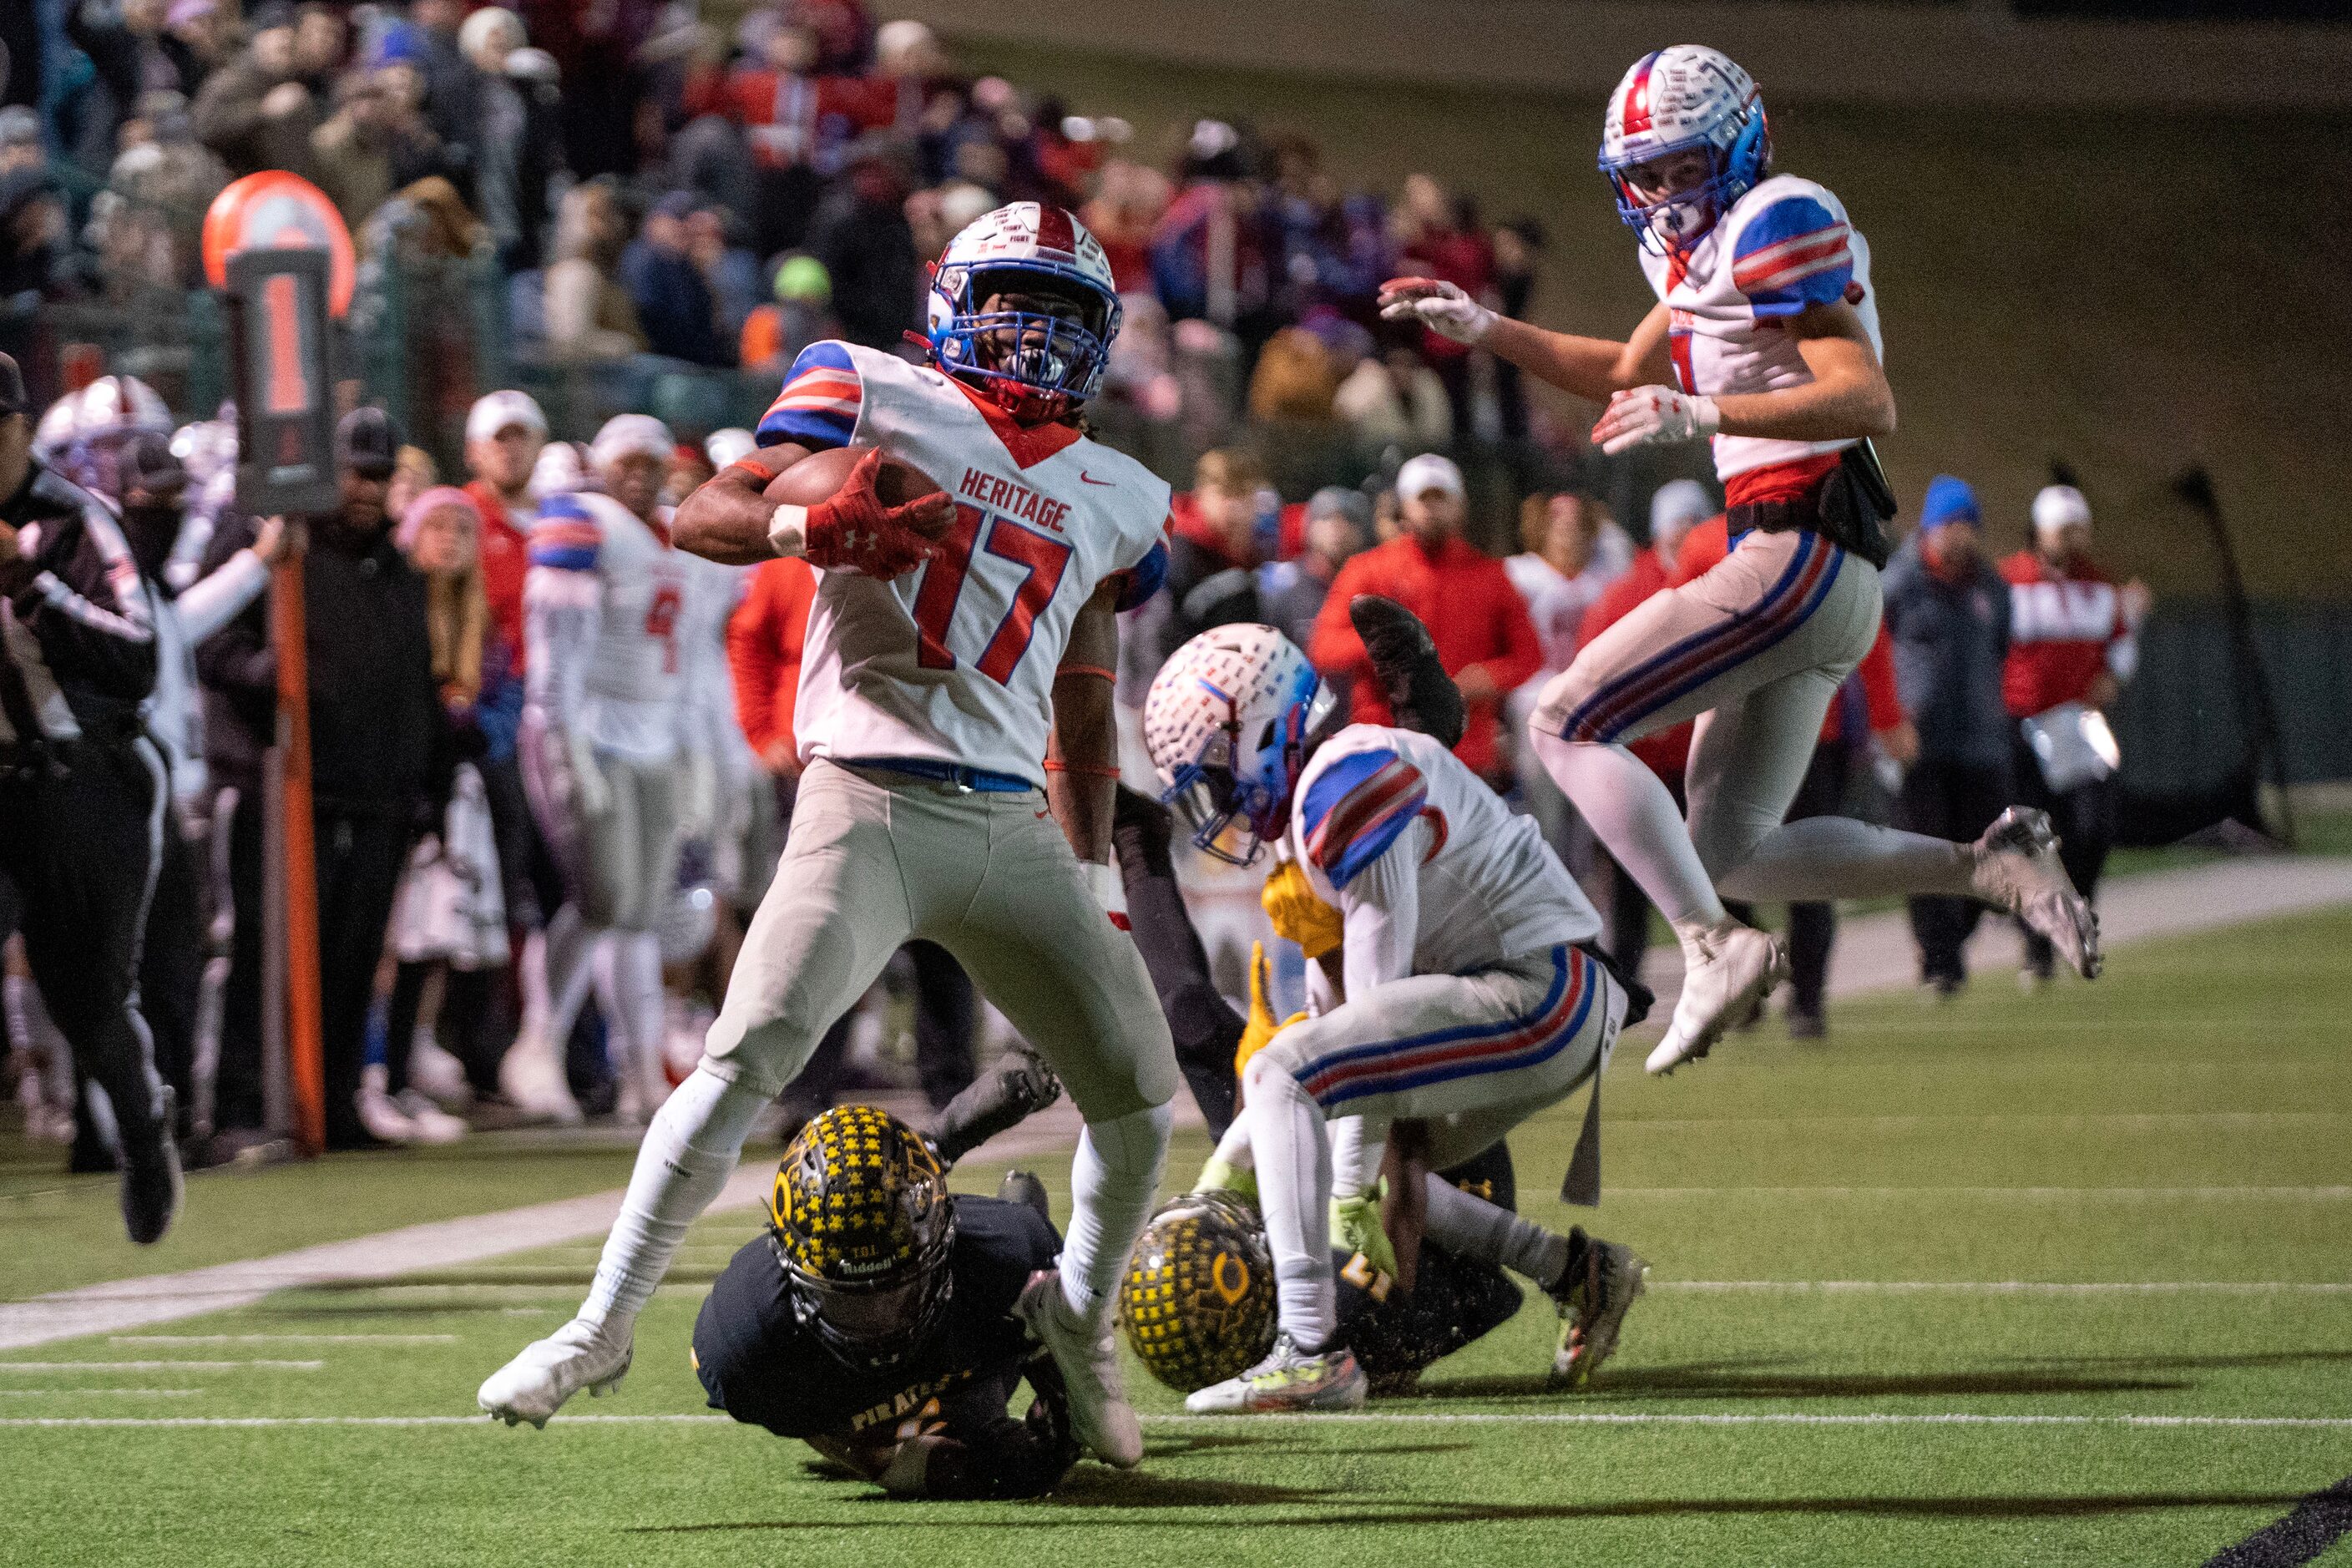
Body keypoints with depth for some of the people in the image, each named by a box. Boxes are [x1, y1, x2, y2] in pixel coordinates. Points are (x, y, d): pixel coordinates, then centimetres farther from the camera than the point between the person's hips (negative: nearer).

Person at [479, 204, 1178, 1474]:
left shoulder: (1113, 501, 19)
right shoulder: (880, 401, 4)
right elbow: (701, 516, -3)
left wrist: (1093, 879, 20)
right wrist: (814, 526, -23)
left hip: (1019, 825, 5)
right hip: (874, 801, -5)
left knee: (1137, 1091, 4)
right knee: (748, 1056, -19)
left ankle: (1077, 1318, 29)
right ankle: (604, 1321, -12)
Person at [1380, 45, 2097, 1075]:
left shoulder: (1778, 226, -10)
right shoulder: (1706, 251, 20)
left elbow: (1868, 401, -21)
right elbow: (1627, 375, 35)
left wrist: (1703, 414, -29)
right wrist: (1482, 329, 26)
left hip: (1799, 558, -10)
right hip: (1825, 582, 10)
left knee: (1570, 725, -9)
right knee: (1732, 853, 11)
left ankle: (1713, 949, -18)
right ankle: (1989, 865, 6)